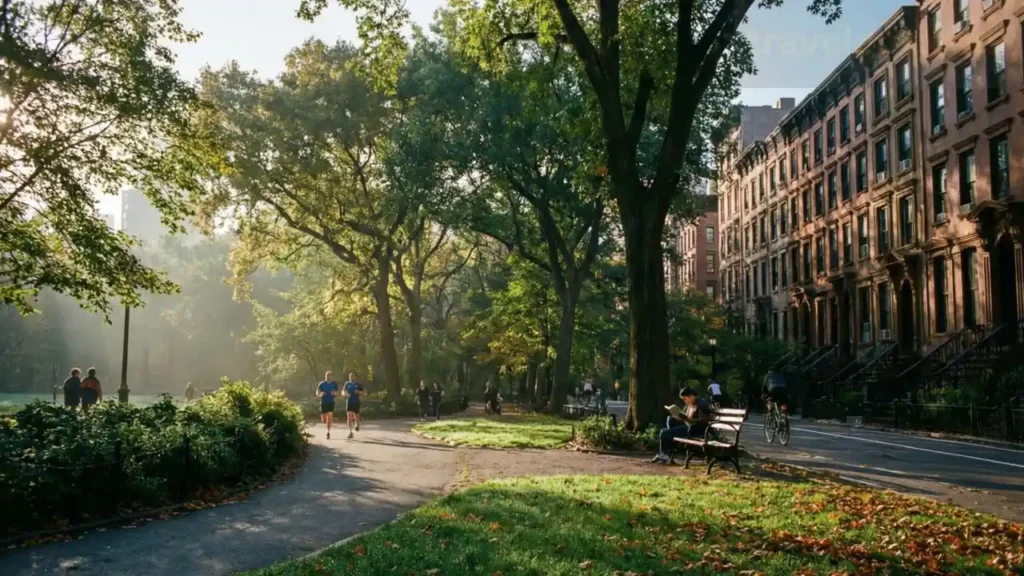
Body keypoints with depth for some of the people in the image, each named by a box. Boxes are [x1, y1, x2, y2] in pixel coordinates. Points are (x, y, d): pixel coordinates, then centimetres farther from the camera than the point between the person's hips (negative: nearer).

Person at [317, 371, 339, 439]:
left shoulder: (334, 384, 2)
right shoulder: (321, 384, 0)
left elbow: (336, 393, 9)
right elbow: (317, 393, 1)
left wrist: (334, 393, -14)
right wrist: (320, 394, -21)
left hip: (331, 403, -1)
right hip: (323, 403, 1)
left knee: (329, 417, -15)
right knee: (324, 421, 4)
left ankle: (328, 432, -6)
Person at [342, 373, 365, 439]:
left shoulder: (358, 385, 3)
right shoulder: (347, 384, 5)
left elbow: (363, 393, 5)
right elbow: (343, 392, 2)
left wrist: (358, 392, -15)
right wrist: (346, 394, -20)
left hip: (356, 403, 0)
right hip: (349, 402, 0)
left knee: (356, 416, 7)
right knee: (349, 416, -11)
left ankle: (357, 424, 43)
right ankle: (350, 432, -10)